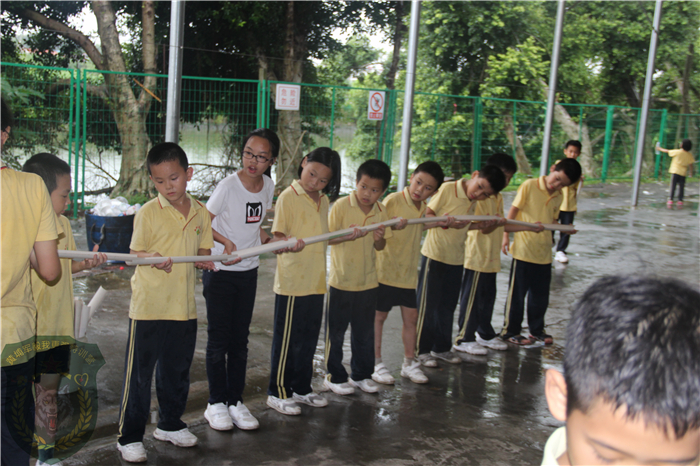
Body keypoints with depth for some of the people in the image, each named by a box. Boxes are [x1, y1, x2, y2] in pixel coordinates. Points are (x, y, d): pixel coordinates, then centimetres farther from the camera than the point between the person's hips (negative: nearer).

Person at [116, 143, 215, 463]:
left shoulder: (200, 213, 6)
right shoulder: (148, 212, -7)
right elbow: (135, 253, -5)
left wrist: (205, 261, -8)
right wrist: (153, 258, -25)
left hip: (184, 306, 4)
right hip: (148, 306, -4)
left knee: (177, 370, 17)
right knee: (138, 373, 2)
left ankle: (170, 424, 36)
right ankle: (129, 437, 15)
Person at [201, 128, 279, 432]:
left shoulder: (268, 187, 1)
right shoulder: (228, 186, -16)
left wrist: (271, 241, 2)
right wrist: (226, 241, -26)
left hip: (248, 272, 5)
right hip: (220, 272, -5)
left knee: (240, 339, 12)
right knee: (219, 339, 4)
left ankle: (236, 401, 22)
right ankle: (216, 403, 16)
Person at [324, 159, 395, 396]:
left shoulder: (381, 211, 1)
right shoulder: (341, 206, -12)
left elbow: (381, 247, 7)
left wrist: (379, 239, -16)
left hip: (368, 281, 4)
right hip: (341, 280, -4)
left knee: (365, 332, 15)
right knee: (336, 331, 8)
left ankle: (361, 374, 30)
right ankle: (334, 376, 23)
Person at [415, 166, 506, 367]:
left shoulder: (475, 202, 4)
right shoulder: (448, 189, -14)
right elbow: (427, 214, -14)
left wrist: (480, 225, -5)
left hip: (456, 259, 6)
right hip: (434, 254, -6)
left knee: (448, 305, 14)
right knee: (428, 303, 2)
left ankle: (442, 347, 27)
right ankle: (422, 349, 13)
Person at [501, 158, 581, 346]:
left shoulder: (559, 196, 8)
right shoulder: (529, 186, -9)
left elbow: (553, 221, 14)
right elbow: (513, 210, -7)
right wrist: (506, 235, -12)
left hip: (544, 252, 6)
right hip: (524, 249, -5)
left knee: (540, 295, 15)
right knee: (517, 293, 4)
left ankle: (537, 329, 31)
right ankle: (510, 331, 17)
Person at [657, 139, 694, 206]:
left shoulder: (677, 152, -11)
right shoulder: (690, 155, 0)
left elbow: (667, 151, 1)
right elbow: (691, 164, 4)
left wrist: (660, 148, 16)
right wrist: (691, 172, 17)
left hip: (675, 171, -3)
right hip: (683, 173, 3)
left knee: (672, 186, 0)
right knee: (681, 187, 9)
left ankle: (670, 200, -5)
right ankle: (680, 200, 10)